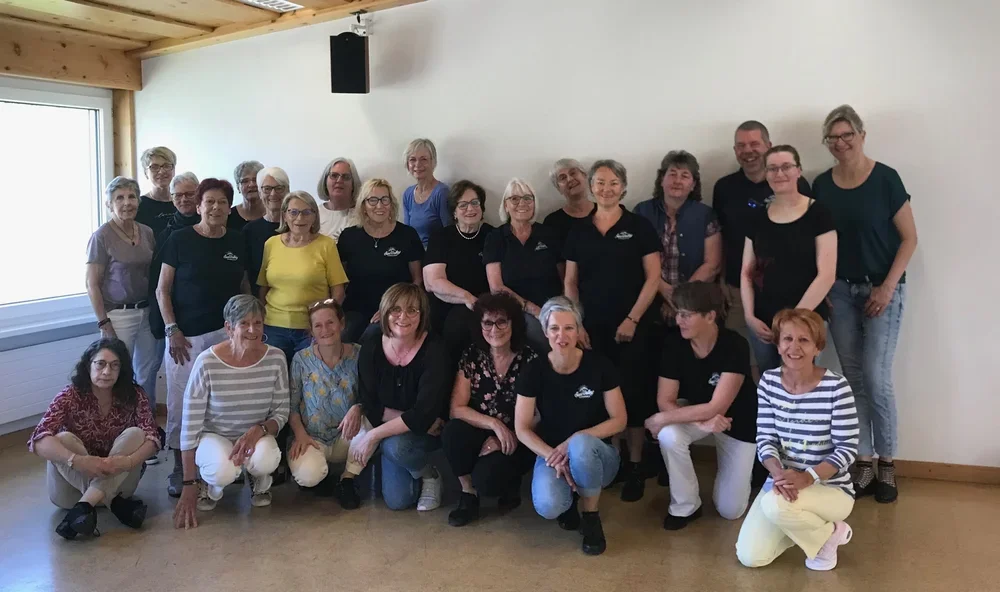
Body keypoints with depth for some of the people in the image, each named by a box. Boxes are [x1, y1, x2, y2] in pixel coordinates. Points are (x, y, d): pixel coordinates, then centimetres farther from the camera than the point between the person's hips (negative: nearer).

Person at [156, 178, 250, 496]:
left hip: (227, 332, 3)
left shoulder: (237, 241, 7)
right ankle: (179, 466, 14)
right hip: (187, 335, -3)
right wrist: (172, 330, -10)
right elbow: (163, 290, -2)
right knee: (181, 403, 2)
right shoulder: (180, 239, -3)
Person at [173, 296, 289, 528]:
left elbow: (281, 413, -3)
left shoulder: (275, 359, -14)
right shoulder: (207, 362, -21)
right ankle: (211, 487, 6)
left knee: (266, 460, -33)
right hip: (213, 436, -2)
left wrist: (258, 430, -27)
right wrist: (189, 486, -14)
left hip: (256, 436, 2)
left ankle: (260, 483, 7)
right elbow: (190, 426, -16)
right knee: (224, 471, -35)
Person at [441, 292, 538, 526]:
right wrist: (495, 424, -23)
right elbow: (457, 408, -9)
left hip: (517, 441, -2)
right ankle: (468, 495, -6)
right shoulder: (472, 356, -5)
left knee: (486, 479, -30)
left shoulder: (530, 359, -10)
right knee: (452, 432, -30)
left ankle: (511, 482, 8)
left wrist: (507, 437, -19)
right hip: (481, 435, 3)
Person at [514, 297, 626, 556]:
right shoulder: (534, 371, -10)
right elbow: (522, 429, -7)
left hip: (595, 453, 0)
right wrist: (553, 457, -22)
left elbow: (619, 420, -8)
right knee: (547, 507, -32)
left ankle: (591, 518, -10)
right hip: (552, 452, 1)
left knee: (580, 445, -39)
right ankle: (569, 498, 9)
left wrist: (575, 440, -21)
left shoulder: (599, 365, -12)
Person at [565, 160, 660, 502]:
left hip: (633, 326, -3)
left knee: (632, 394, -1)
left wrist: (632, 319, -10)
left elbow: (653, 278, -4)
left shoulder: (639, 227, 0)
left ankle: (635, 466, 10)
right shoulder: (578, 231, 9)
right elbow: (570, 282, 9)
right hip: (592, 327, 3)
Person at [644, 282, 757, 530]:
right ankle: (685, 506, -9)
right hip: (695, 412, 3)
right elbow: (665, 400, -19)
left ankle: (745, 468, 31)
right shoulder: (674, 343, -20)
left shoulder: (735, 346, -31)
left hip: (738, 421, -2)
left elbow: (716, 407, -33)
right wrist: (702, 421, -35)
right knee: (669, 435, -33)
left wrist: (662, 419, -31)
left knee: (730, 510, -2)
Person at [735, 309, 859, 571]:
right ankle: (802, 523, 20)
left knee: (774, 504, -35)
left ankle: (830, 533, -1)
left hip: (832, 488, -4)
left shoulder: (836, 387, -17)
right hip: (784, 481, 4)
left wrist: (808, 478, -28)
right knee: (750, 557, -10)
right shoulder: (769, 381, -4)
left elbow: (847, 448, -14)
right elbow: (765, 439, -3)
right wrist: (778, 473, -24)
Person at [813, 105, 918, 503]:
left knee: (876, 378, -5)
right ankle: (863, 463, 16)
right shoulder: (822, 186, 3)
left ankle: (887, 465, 11)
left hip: (882, 290, -3)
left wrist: (888, 287, -12)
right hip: (840, 290, 4)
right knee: (853, 378, 6)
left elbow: (909, 238, -6)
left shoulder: (885, 179, -8)